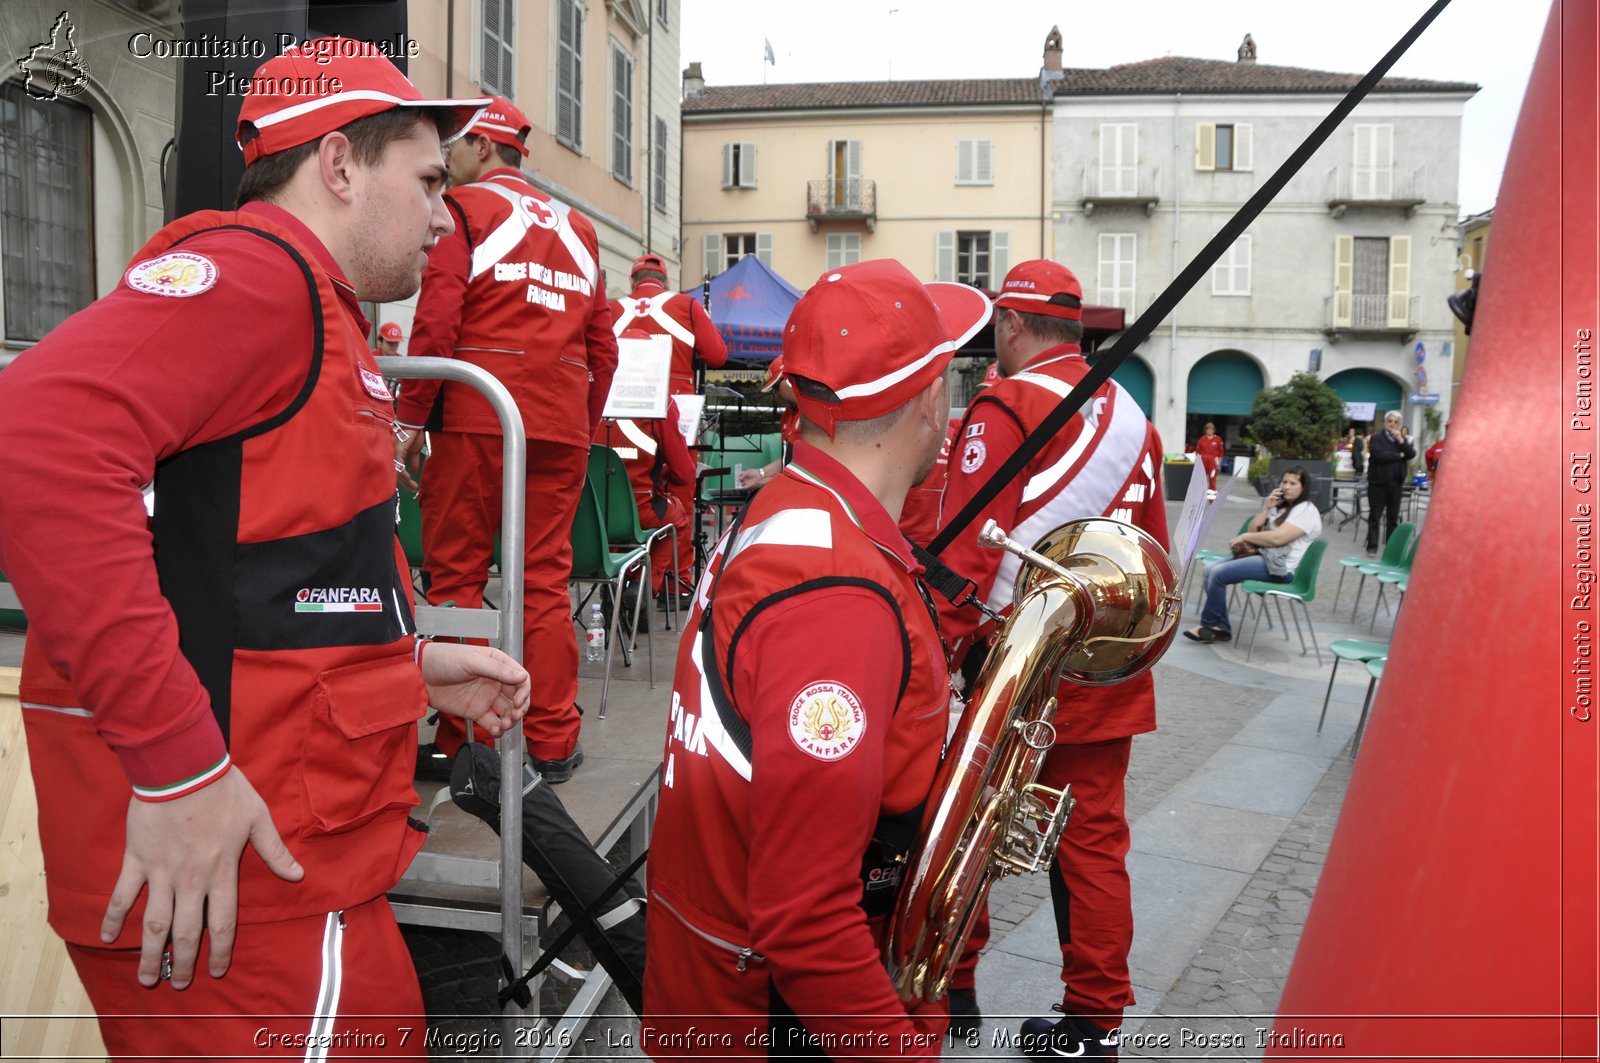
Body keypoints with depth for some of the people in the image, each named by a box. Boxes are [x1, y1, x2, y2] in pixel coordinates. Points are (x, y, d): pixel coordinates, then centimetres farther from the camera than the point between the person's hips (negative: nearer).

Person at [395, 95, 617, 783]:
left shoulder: (462, 208, 3)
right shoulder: (576, 227, 20)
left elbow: (437, 320, -9)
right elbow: (603, 346, 17)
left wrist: (410, 418, -7)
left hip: (478, 416, -5)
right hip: (563, 424, 5)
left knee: (457, 573, 2)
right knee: (546, 578, 8)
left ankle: (458, 743, 6)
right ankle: (552, 743, 12)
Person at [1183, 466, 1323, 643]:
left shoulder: (1306, 511, -11)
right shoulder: (1280, 505, 18)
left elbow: (1277, 538, -25)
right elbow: (1253, 530, 11)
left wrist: (1244, 537, -13)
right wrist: (1266, 508, -2)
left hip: (1281, 567, -10)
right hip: (1263, 556, 10)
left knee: (1218, 574, -20)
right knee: (1210, 571, -5)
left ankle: (1209, 625, -2)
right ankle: (1221, 628, -6)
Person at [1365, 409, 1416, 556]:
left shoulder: (1403, 439, 13)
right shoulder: (1376, 438, -1)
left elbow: (1411, 455, -2)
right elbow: (1379, 455, -17)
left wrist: (1401, 440, -10)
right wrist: (1399, 455, -6)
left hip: (1395, 483, 4)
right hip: (1378, 482, -4)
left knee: (1393, 518, 7)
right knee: (1374, 516, 0)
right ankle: (1372, 547, 5)